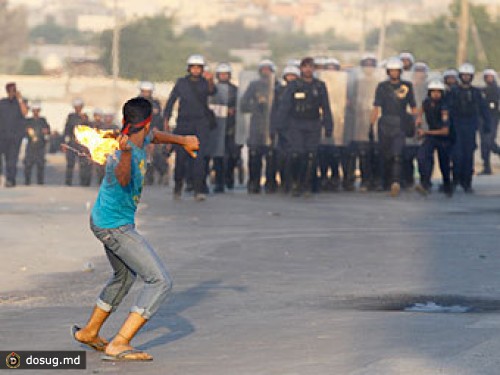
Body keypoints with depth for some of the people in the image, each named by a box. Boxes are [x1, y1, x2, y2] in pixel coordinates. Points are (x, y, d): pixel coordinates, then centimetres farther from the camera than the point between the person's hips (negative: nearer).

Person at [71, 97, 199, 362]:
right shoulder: (121, 156, -32)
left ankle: (89, 332, 46)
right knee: (161, 282, -14)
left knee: (124, 277, 31)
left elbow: (154, 136, 21)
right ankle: (119, 345, -18)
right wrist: (126, 152, -72)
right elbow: (123, 179, -56)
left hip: (103, 220, 10)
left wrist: (182, 141, 31)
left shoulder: (140, 141, -5)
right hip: (117, 228, -10)